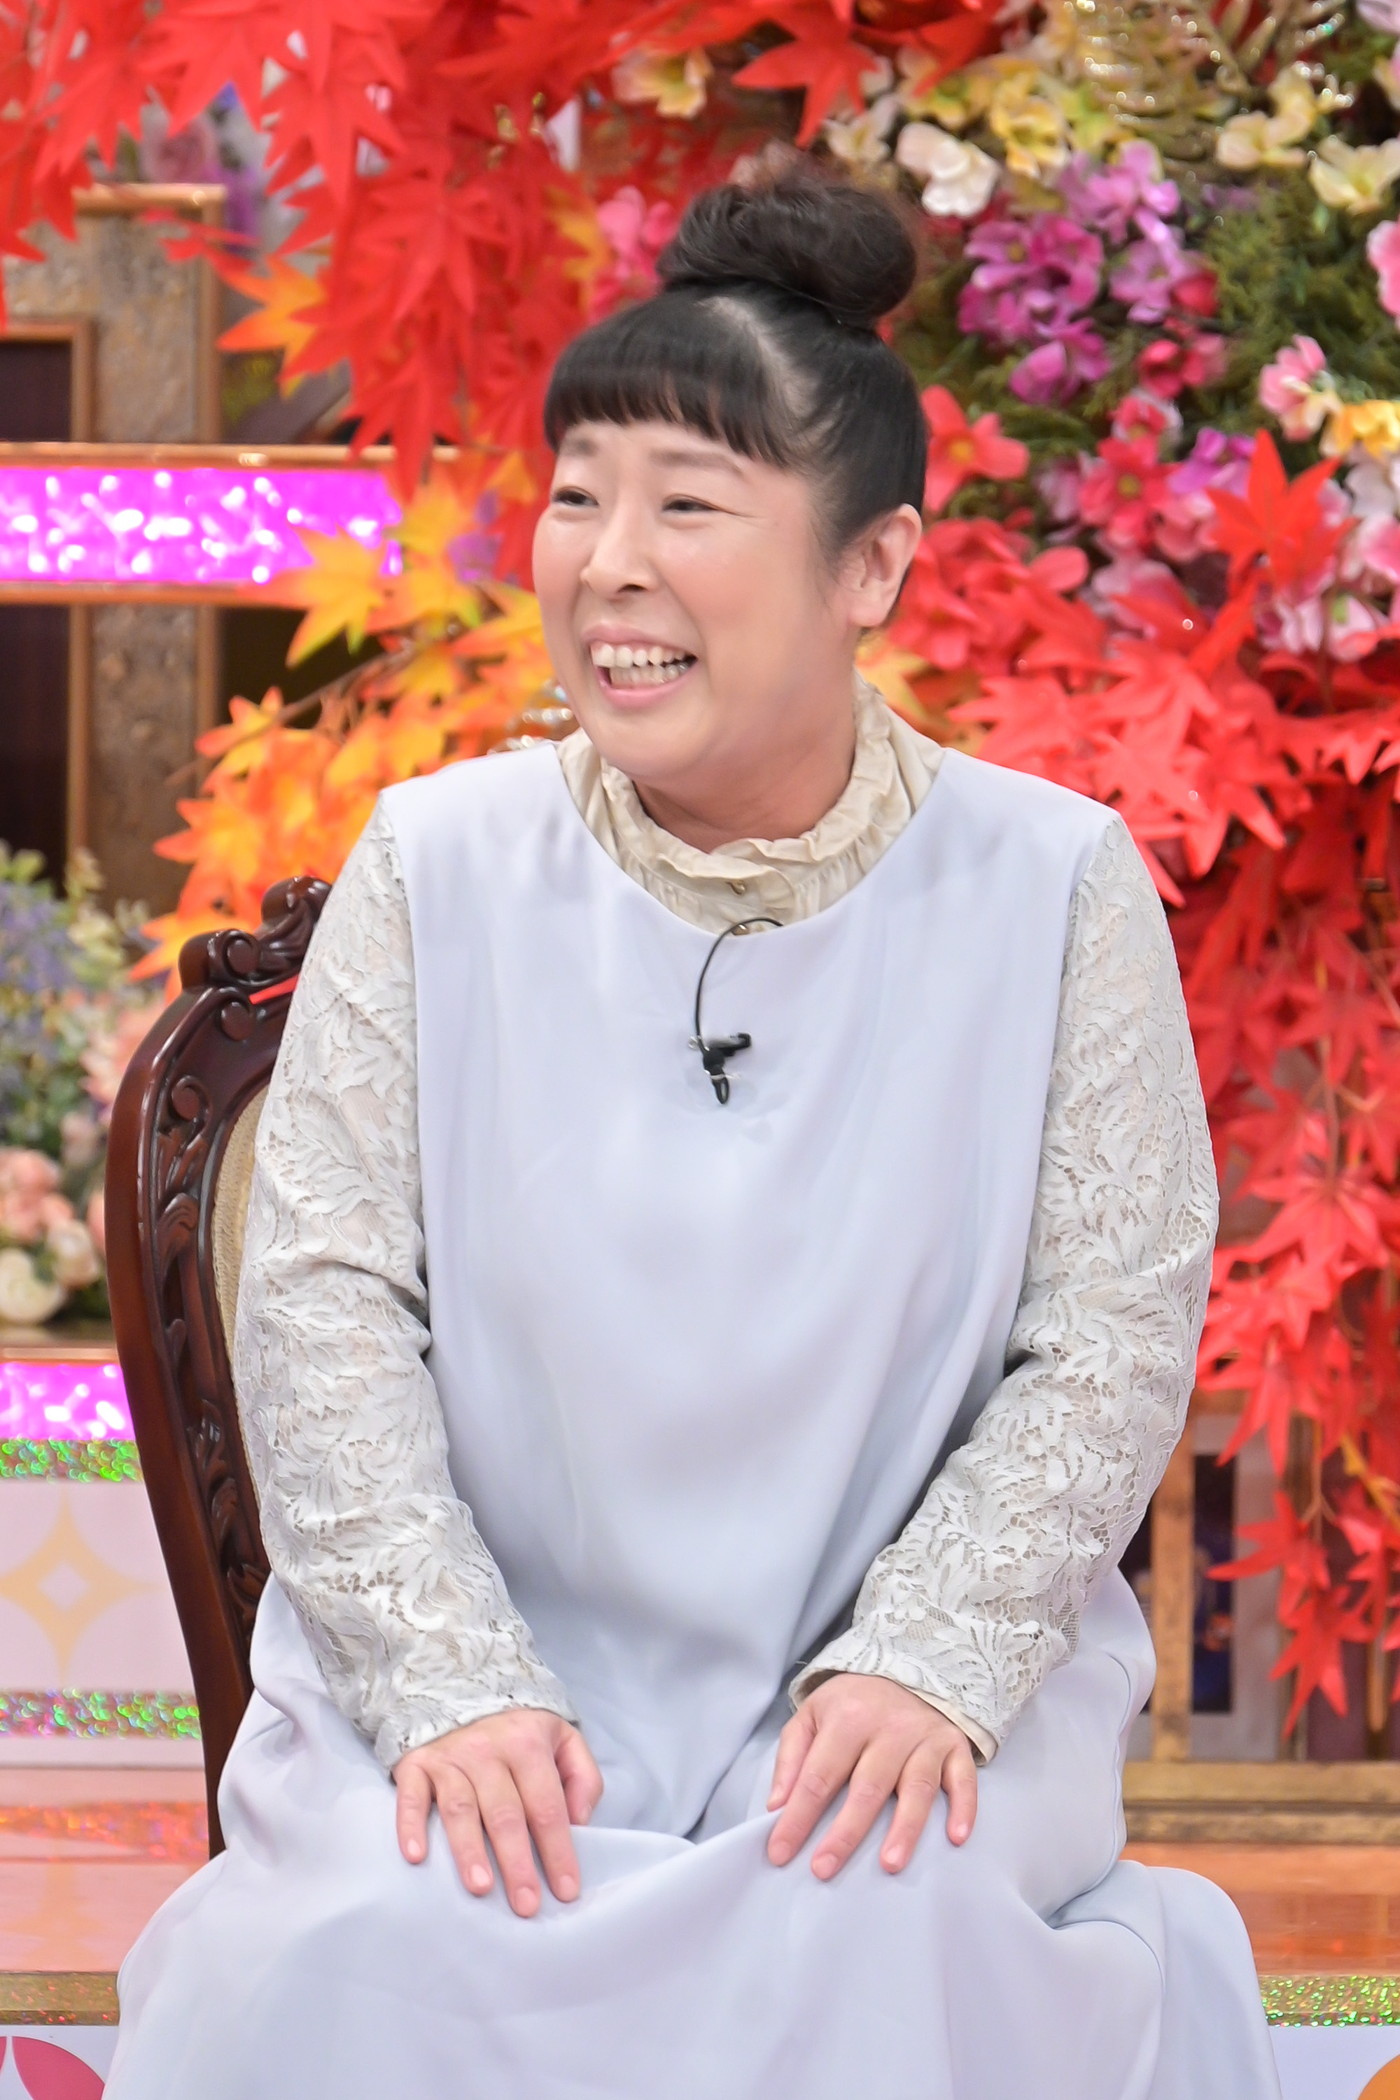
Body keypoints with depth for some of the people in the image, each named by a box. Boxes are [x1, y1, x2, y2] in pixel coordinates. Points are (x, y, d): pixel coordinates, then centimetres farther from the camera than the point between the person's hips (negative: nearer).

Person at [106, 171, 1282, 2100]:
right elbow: (324, 1305, -2)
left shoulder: (1054, 889, 0)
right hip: (481, 1648, 1)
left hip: (898, 1673, 0)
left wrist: (925, 1665, -16)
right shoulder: (437, 867, 2)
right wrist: (446, 1687, -14)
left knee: (863, 1942, -32)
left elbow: (1114, 1342, -2)